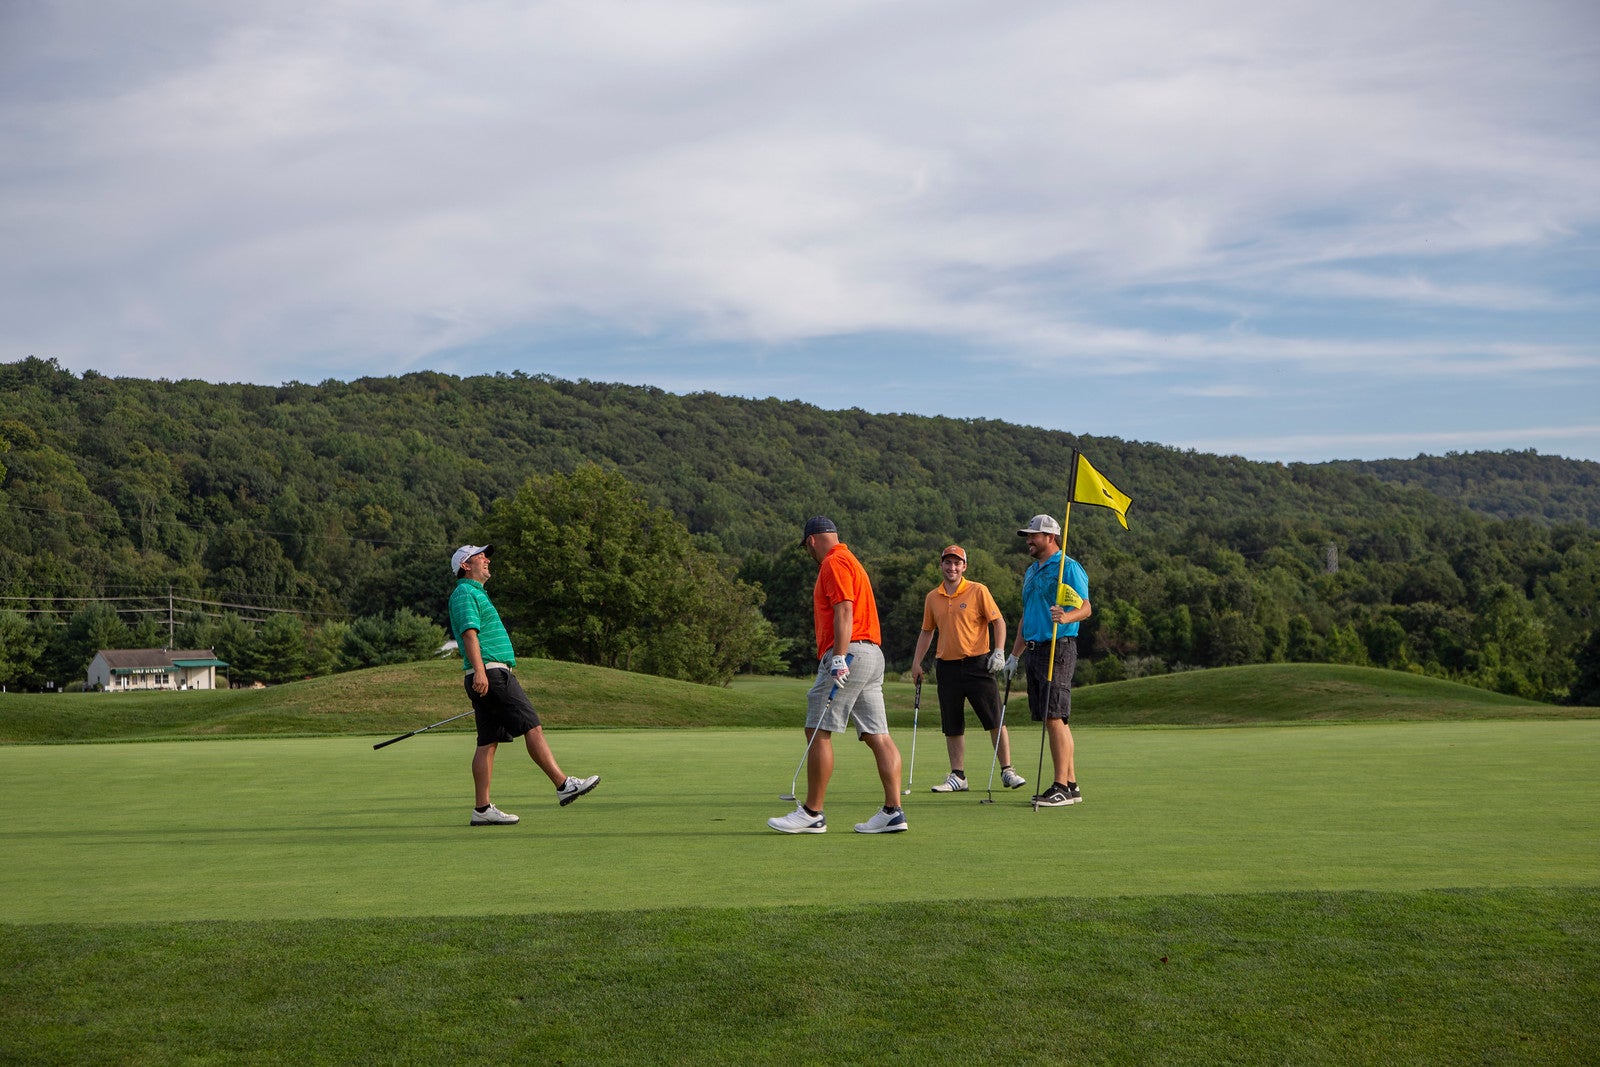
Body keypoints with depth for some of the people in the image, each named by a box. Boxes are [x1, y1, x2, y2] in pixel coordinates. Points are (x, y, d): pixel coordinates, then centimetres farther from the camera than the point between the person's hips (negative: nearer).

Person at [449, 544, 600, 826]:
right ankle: (564, 786, -13)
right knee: (532, 726, -12)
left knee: (488, 743, 5)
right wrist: (479, 671, -30)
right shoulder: (464, 593, -5)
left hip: (487, 677, 10)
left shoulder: (475, 594, 27)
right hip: (492, 673, -10)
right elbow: (469, 632, -20)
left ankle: (482, 809, 3)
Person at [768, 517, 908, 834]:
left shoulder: (834, 562, -6)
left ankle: (812, 813, -4)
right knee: (877, 734, 3)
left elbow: (844, 610, -18)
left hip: (849, 653, -10)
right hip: (872, 652, 10)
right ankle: (893, 811, -1)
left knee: (818, 731, -6)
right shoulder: (849, 560, 25)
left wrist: (839, 657, -24)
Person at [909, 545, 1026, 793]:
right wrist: (917, 662, 13)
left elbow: (998, 621, -3)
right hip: (947, 666, 4)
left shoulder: (978, 591, -3)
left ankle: (1007, 771, 3)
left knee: (995, 721, -5)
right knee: (952, 726, 5)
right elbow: (926, 631, 19)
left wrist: (999, 651, -15)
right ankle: (957, 776, 13)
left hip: (977, 663, -4)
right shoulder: (932, 597, 10)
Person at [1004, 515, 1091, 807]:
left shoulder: (1068, 567, -6)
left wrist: (1065, 617, -34)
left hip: (1058, 648, -9)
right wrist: (1014, 655, 24)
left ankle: (1061, 787, -10)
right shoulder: (1031, 571, 21)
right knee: (1054, 720, 8)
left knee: (1054, 718, -12)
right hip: (1034, 649, 9)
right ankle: (1071, 783, 12)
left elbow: (1086, 608, -13)